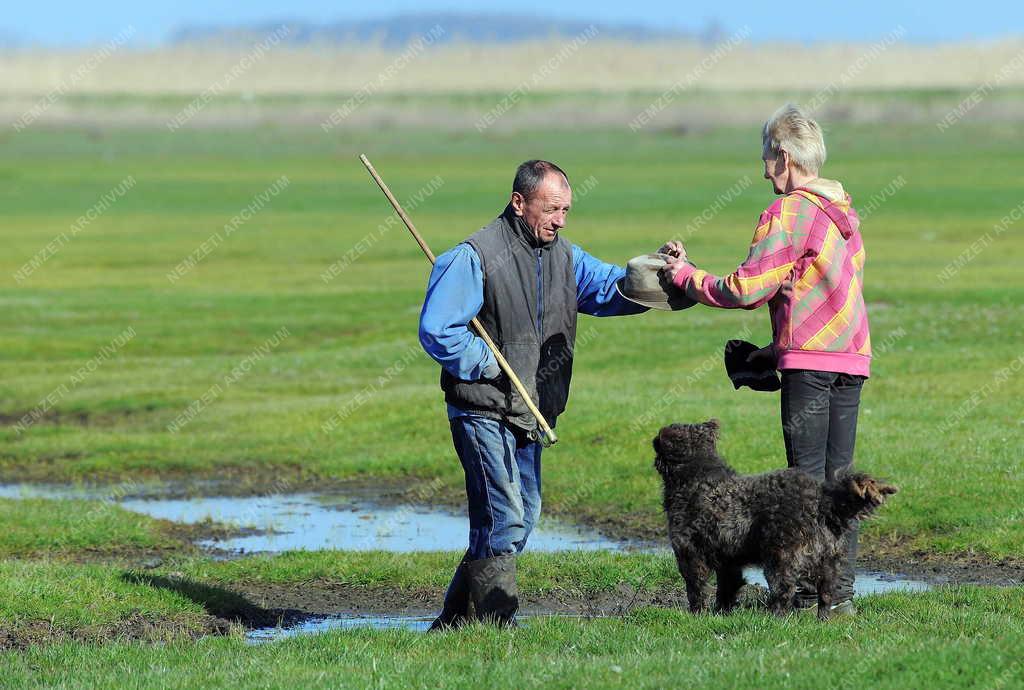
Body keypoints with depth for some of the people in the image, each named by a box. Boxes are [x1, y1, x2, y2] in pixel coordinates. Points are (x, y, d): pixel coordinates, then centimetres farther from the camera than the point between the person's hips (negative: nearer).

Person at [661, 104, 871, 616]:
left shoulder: (788, 213, -8)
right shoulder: (843, 211, 18)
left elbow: (747, 289, -12)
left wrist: (687, 276, 2)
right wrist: (777, 348, 23)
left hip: (809, 361, -7)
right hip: (853, 356, 8)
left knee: (807, 477, -5)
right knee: (840, 477, 8)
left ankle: (806, 594, -6)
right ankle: (841, 592, 6)